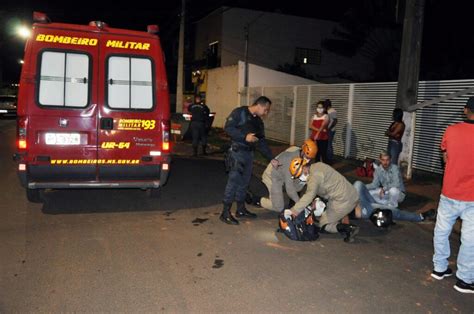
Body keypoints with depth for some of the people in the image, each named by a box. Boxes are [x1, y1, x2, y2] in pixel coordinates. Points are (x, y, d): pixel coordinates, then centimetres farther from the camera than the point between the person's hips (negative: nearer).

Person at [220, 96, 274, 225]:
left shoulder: (258, 121, 16)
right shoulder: (239, 112, -7)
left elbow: (262, 142, 17)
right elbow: (228, 127, -17)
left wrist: (271, 158, 12)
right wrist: (245, 136, -23)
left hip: (249, 153, 8)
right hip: (237, 152, -8)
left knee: (244, 182, 13)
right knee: (233, 181, -9)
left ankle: (241, 209, 25)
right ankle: (225, 213, -5)